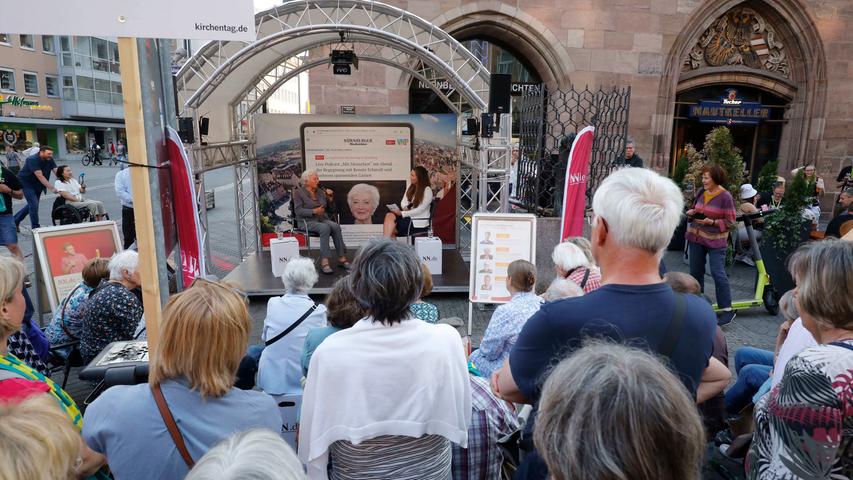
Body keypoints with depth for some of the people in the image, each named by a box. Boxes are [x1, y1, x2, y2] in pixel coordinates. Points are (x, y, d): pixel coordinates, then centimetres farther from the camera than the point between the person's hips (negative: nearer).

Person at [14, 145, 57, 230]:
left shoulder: (50, 160, -8)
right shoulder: (32, 160, -26)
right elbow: (40, 176, -34)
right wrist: (51, 188, -40)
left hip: (37, 184, 7)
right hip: (26, 182, -7)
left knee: (32, 204, 14)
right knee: (34, 204, -14)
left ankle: (15, 220, 32)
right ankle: (35, 228, -4)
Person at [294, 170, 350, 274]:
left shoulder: (320, 192, 17)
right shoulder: (298, 192, 3)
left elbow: (330, 208, 20)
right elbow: (299, 211, -9)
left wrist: (330, 198, 3)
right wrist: (314, 211, -20)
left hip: (323, 219, 5)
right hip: (308, 221, -4)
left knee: (336, 226, -29)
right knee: (325, 227, -36)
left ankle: (342, 258, -30)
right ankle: (324, 261, -41)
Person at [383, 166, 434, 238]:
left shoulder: (427, 190, -11)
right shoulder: (411, 187, 13)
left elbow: (420, 210, -17)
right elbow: (403, 202, 13)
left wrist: (402, 213, -20)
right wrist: (405, 208, -11)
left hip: (419, 221, -7)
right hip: (408, 216, 7)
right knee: (389, 215, -21)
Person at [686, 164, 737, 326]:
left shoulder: (725, 196, -11)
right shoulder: (701, 192, 5)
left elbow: (730, 221, -10)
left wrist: (712, 222, -22)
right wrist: (691, 212, -2)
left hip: (715, 241, -6)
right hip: (696, 237, 6)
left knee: (718, 273, -8)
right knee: (695, 271, 13)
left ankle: (727, 309, 1)